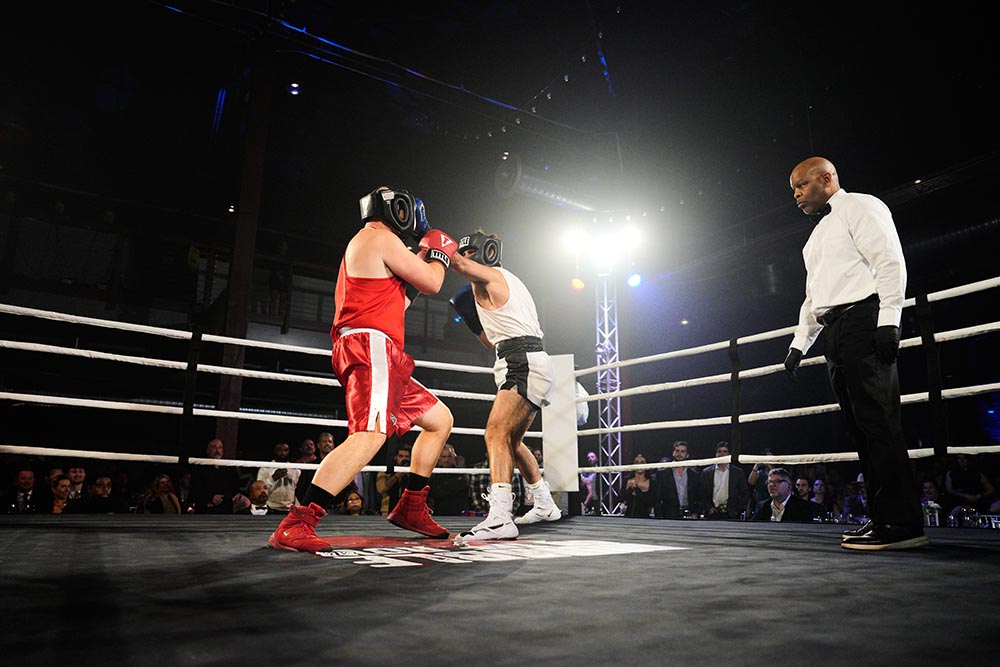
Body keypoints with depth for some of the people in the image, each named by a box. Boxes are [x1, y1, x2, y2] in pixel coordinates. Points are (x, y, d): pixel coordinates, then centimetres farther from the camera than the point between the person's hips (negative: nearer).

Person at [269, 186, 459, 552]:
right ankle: (294, 526, -30)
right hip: (371, 346, -11)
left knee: (440, 419, 16)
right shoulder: (382, 238, -2)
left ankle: (411, 508, 20)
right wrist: (440, 252, 20)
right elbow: (432, 284, 0)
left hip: (382, 357, 11)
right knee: (370, 434, -28)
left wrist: (424, 259, 32)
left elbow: (395, 301, 32)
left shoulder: (364, 243, 30)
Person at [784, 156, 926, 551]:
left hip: (863, 319, -9)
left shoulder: (859, 207, 5)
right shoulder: (817, 234, 30)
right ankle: (884, 518, 6)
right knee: (861, 428, 3)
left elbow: (891, 264, -8)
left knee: (877, 422, -13)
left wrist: (888, 321, -18)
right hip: (835, 333, 9)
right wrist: (799, 343, 21)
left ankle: (902, 524, -11)